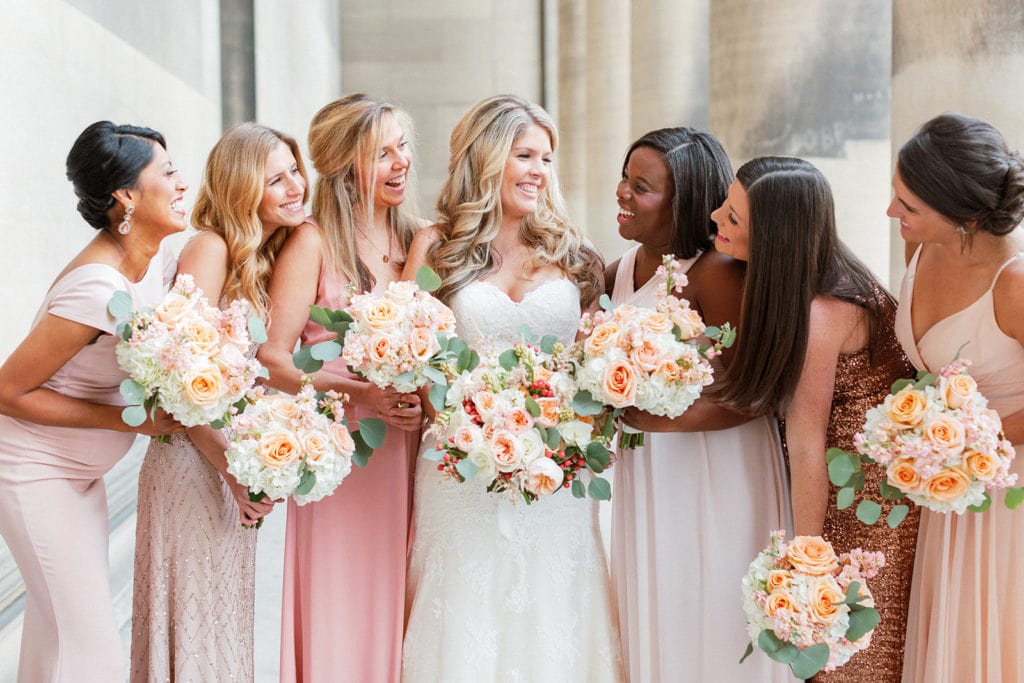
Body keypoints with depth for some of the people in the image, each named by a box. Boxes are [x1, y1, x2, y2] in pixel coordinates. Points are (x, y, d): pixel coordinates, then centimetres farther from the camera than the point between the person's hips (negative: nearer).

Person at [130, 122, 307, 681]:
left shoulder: (266, 258, 10)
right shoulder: (211, 248, -15)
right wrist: (234, 468, -20)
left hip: (235, 457, 8)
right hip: (194, 461, -8)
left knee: (224, 610, 17)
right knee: (195, 614, 3)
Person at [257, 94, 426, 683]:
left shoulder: (420, 238, 10)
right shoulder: (315, 242, -5)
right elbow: (273, 358, -11)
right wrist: (362, 395, -21)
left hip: (411, 450, 5)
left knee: (399, 608, 9)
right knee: (343, 611, 1)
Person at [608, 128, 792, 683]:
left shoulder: (717, 271, -19)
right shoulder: (627, 265, 5)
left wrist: (636, 415, -26)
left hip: (713, 468, -7)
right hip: (646, 471, 8)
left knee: (710, 624, 7)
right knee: (654, 622, 18)